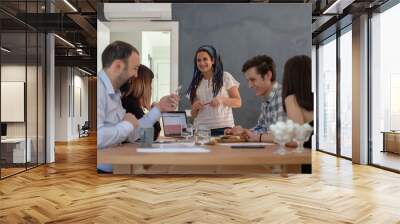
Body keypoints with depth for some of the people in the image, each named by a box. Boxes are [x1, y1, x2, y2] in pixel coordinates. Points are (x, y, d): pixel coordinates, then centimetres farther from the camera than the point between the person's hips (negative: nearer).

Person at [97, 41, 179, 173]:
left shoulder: (114, 92, 10)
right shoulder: (99, 89, -20)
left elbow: (131, 135, 13)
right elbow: (98, 137, -33)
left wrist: (158, 108, 11)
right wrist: (127, 124, -15)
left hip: (112, 168, 9)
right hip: (102, 170, -9)